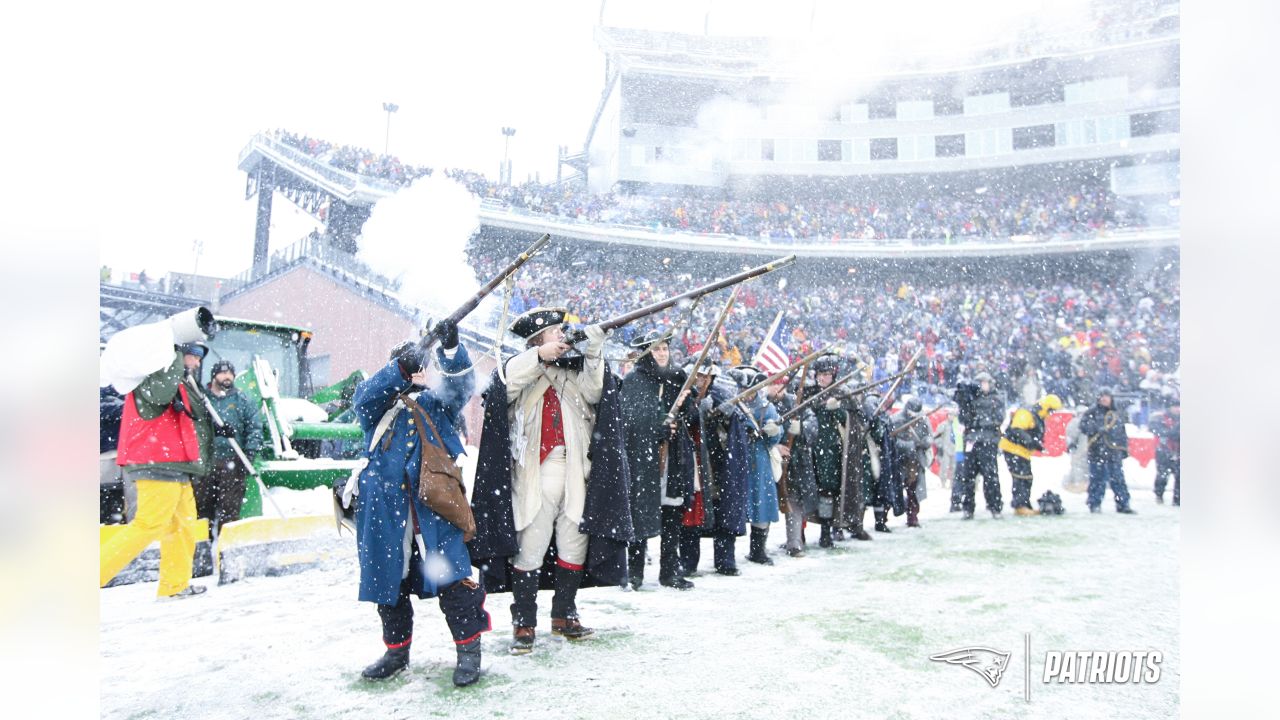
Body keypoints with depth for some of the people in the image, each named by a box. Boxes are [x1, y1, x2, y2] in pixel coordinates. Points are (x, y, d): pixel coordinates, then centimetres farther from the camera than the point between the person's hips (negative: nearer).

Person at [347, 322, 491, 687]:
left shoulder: (437, 402, 16)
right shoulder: (377, 404, 15)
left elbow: (459, 380, -2)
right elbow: (364, 398, -7)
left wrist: (451, 347, -20)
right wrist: (400, 368, -21)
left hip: (433, 501, -1)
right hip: (384, 505, 2)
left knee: (449, 572, -9)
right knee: (388, 573, 9)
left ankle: (468, 647, 2)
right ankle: (397, 649, 26)